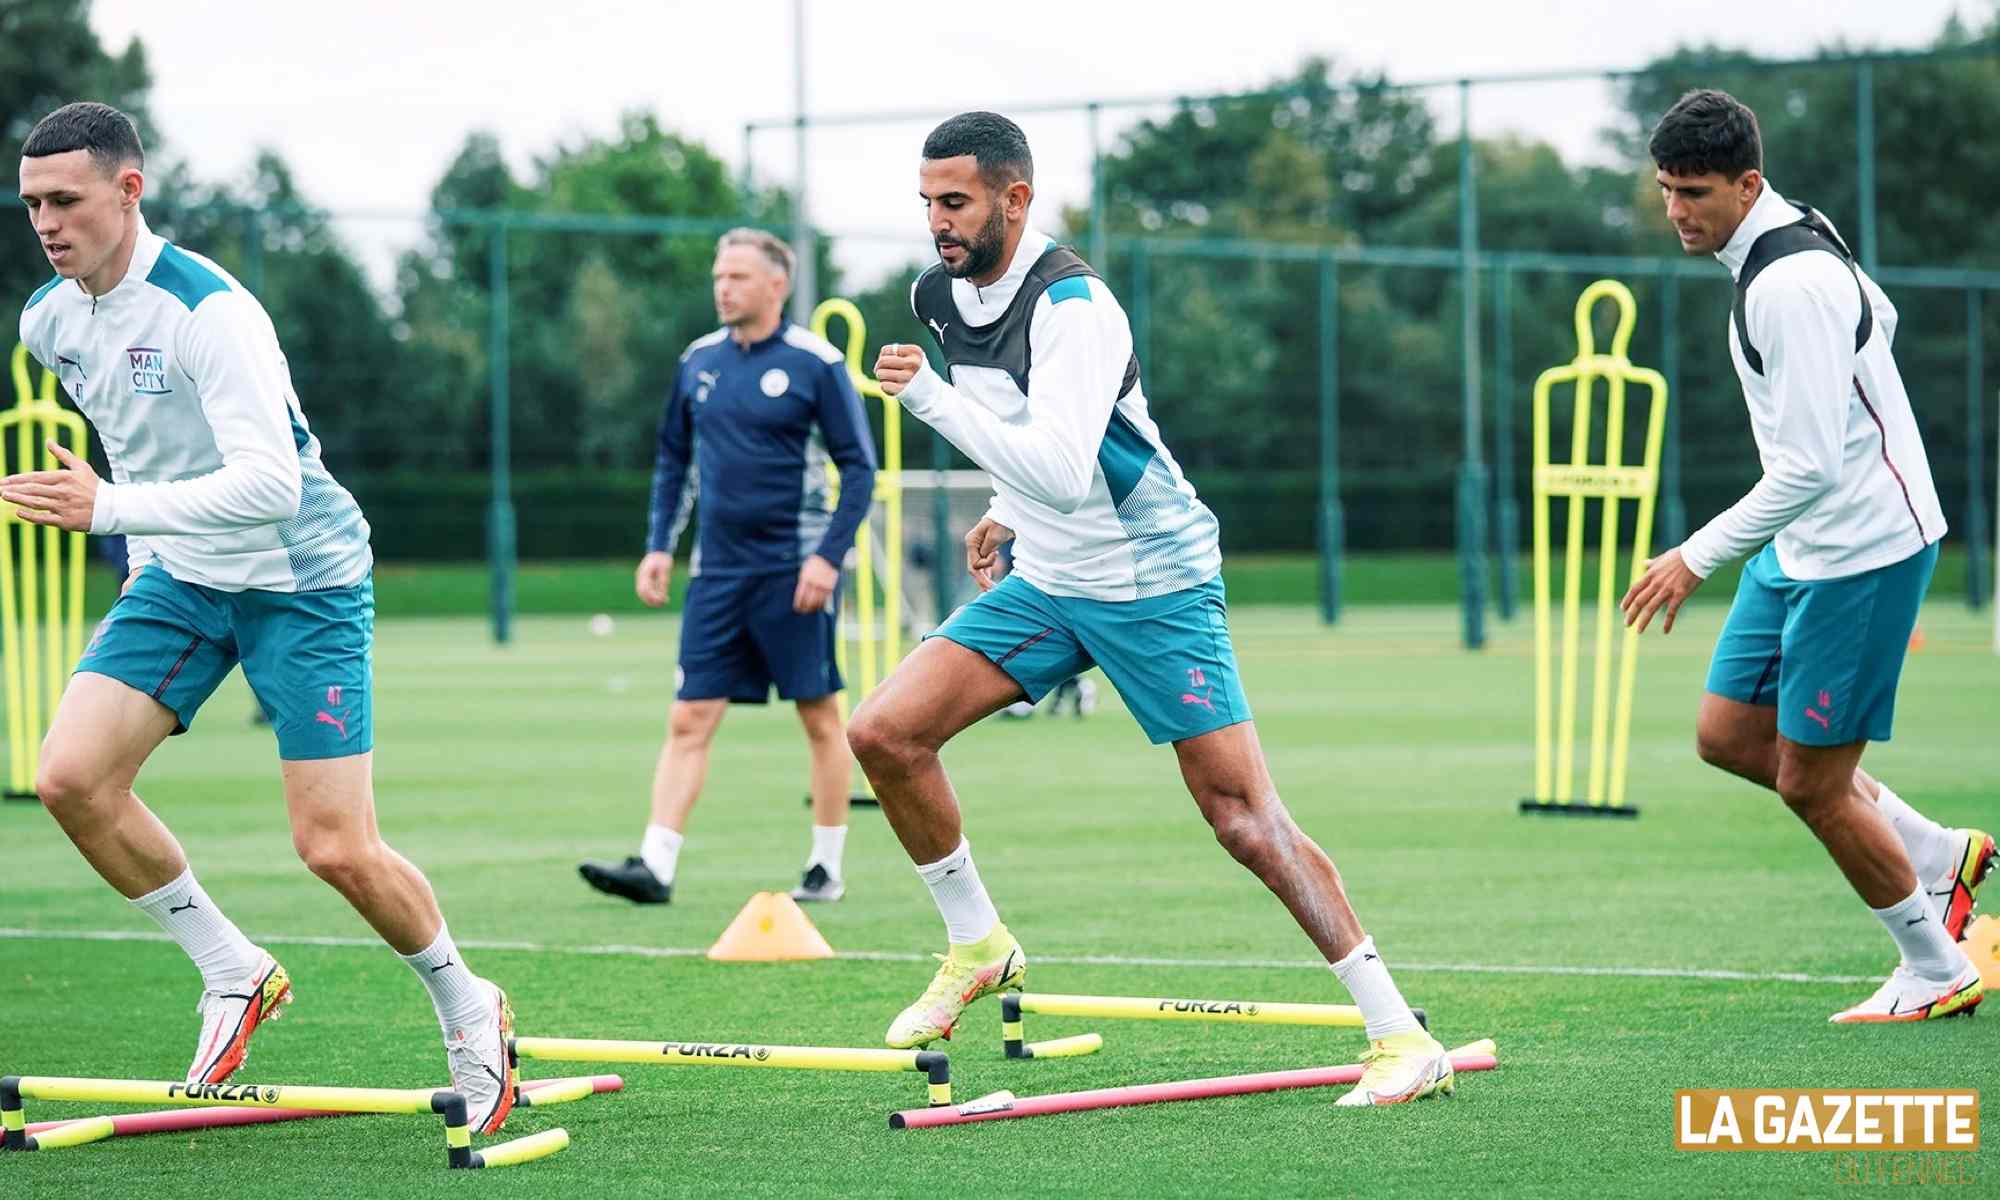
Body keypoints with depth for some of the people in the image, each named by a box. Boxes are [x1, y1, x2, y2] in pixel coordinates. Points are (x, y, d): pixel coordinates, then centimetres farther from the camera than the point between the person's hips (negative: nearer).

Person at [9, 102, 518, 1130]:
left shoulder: (209, 312, -26)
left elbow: (269, 482, -36)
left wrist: (114, 507, -44)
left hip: (302, 574, -7)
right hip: (178, 577, 7)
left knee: (336, 849, -9)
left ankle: (468, 1008, 18)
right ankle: (232, 973, 4)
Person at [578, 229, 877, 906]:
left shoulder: (816, 364, -7)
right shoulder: (700, 361, 8)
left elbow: (859, 468, -6)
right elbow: (673, 458, 18)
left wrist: (829, 555, -15)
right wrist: (659, 546, 9)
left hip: (794, 573, -4)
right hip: (716, 571, 4)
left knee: (820, 718, 3)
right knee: (689, 721, -3)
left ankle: (827, 870, 12)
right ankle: (655, 865, -8)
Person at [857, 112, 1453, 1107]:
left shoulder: (1073, 304, -23)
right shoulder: (938, 296, 2)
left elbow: (1059, 475, -35)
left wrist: (929, 398, -35)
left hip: (1153, 584, -7)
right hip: (1045, 581, 7)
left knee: (1242, 815, -12)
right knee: (882, 733, -8)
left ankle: (1401, 1035, -7)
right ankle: (976, 946, 12)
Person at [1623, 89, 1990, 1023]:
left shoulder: (1791, 286, -25)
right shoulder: (1797, 235, 6)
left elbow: (1810, 466, -28)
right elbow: (1880, 319, 25)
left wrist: (1699, 557, -23)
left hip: (1863, 551, -10)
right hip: (1803, 547, 10)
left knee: (1809, 782, -2)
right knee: (1728, 735, 12)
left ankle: (1937, 972, 15)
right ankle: (1935, 856, 24)